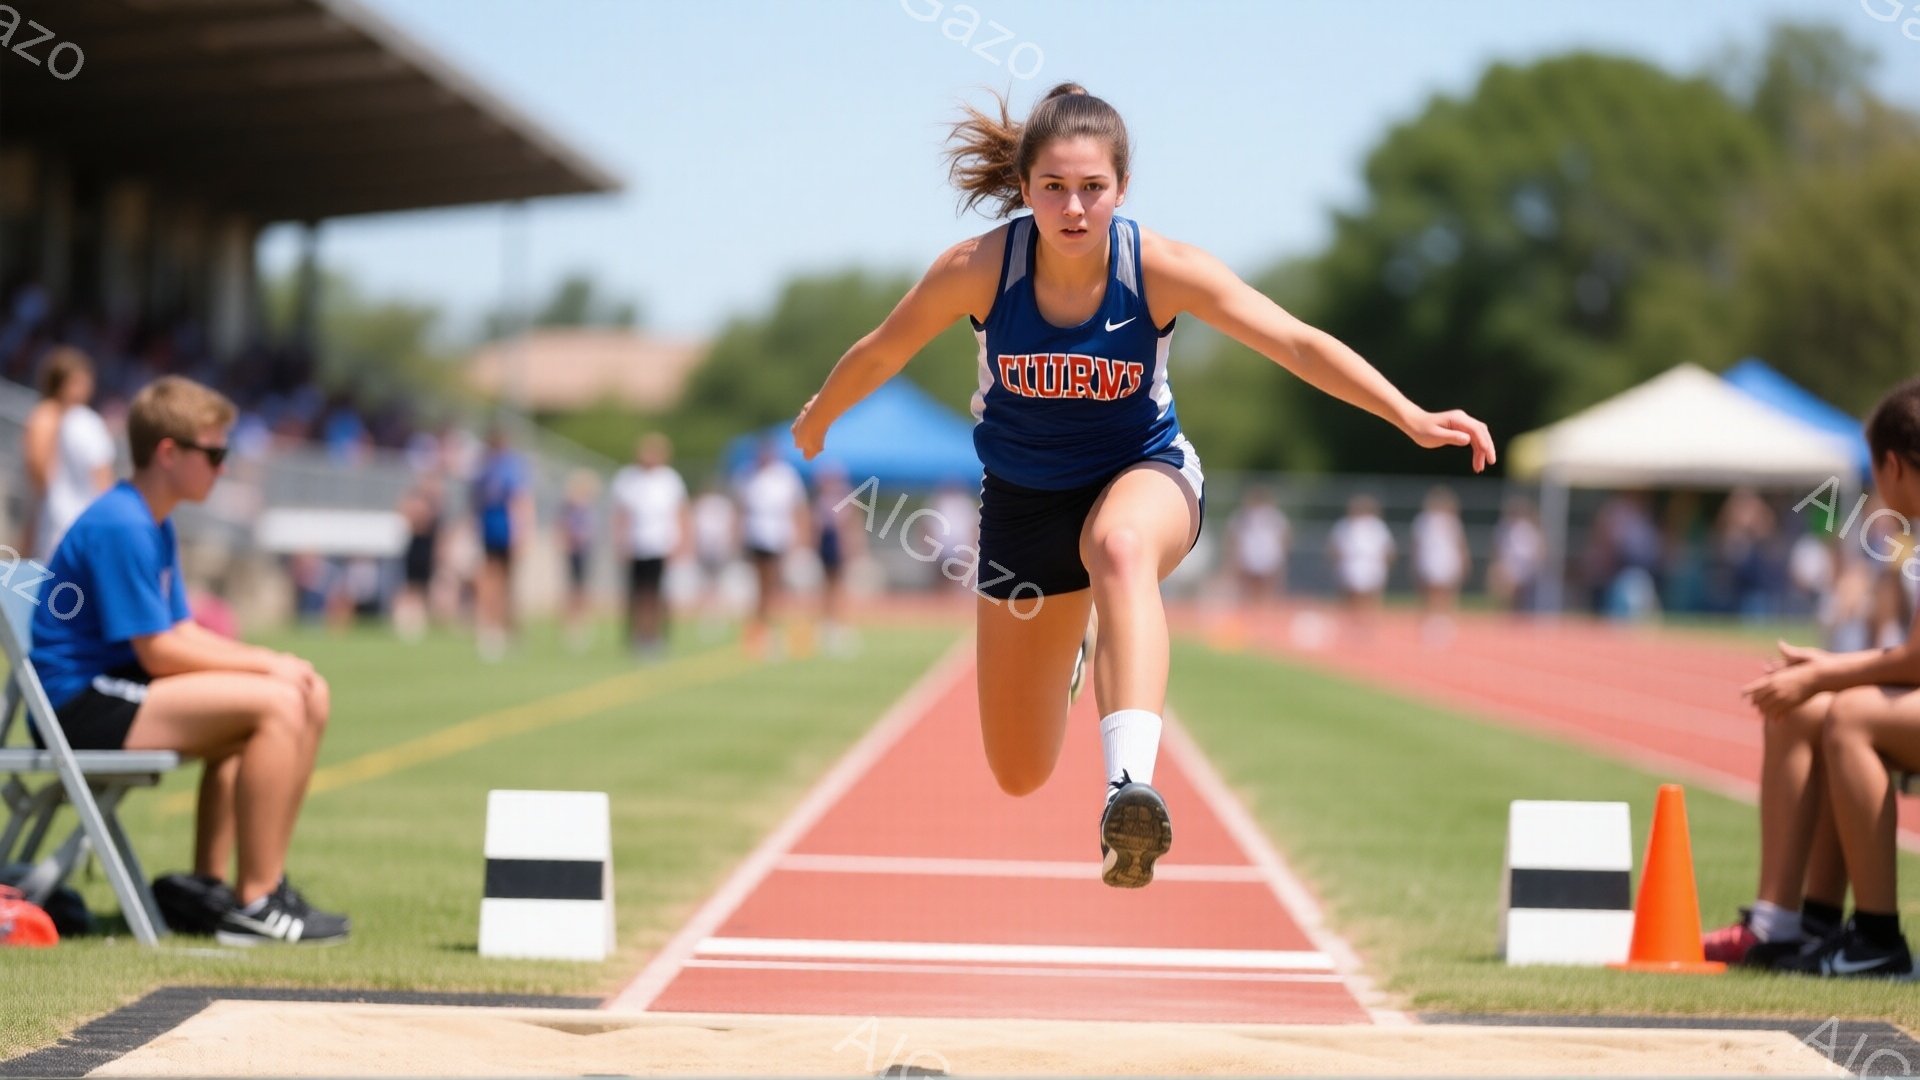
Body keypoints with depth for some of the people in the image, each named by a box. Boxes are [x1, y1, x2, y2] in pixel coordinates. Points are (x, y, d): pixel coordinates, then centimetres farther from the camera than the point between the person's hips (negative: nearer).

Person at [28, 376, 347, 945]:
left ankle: (206, 885, 12)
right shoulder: (120, 527, -17)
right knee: (276, 705, -22)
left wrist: (272, 662, 1)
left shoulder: (154, 525, 16)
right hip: (84, 703, -11)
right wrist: (266, 664, -12)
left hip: (116, 688, 11)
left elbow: (181, 632, 17)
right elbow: (158, 653, -19)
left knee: (311, 699, 13)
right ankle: (255, 906, -20)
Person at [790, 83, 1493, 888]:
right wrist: (816, 421, 15)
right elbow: (883, 352, -2)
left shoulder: (1162, 270, -21)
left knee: (1121, 548, -43)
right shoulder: (978, 270, -20)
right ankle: (1062, 659, 48)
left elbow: (1301, 344, -24)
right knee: (1020, 775, 8)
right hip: (1023, 496, 2)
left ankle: (1130, 785, -57)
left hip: (1142, 475, -2)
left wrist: (1413, 420, -35)